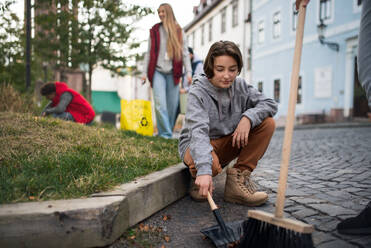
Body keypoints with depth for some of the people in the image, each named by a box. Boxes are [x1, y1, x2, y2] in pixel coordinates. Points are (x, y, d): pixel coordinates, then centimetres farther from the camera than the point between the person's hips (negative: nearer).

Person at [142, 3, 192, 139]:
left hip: (173, 73, 0)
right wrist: (145, 72, 5)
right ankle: (165, 134, -9)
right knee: (160, 104, -12)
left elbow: (184, 53, 6)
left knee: (173, 104, 2)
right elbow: (149, 53, 12)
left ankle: (169, 131, 15)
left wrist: (188, 72, -4)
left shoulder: (179, 31, 10)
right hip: (158, 72, 0)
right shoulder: (154, 31, 12)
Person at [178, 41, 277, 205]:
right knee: (211, 163, -41)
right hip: (196, 145, -5)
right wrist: (204, 171, -47)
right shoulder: (198, 92, -19)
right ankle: (198, 179, -2)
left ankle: (240, 176, -12)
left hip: (228, 144, 6)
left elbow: (270, 104, -6)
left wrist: (248, 117, -28)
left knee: (267, 123, -12)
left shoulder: (240, 86, -3)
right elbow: (198, 131, -34)